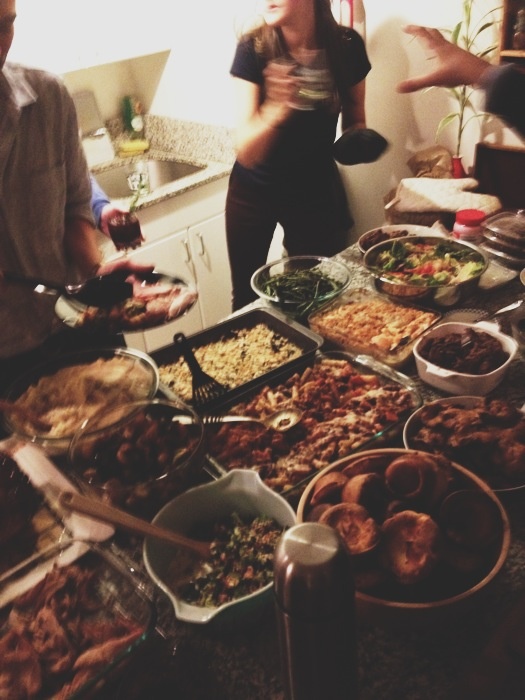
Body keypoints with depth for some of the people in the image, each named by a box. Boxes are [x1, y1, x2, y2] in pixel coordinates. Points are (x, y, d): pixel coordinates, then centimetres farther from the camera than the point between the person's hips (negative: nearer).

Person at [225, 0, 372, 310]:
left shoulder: (347, 44, -13)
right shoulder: (253, 48, -19)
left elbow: (355, 121, 4)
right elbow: (246, 153, -24)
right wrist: (276, 108, -42)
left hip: (317, 190, 1)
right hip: (254, 191, -1)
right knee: (246, 300, 9)